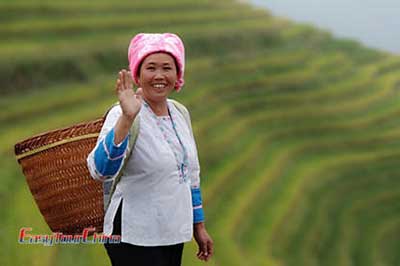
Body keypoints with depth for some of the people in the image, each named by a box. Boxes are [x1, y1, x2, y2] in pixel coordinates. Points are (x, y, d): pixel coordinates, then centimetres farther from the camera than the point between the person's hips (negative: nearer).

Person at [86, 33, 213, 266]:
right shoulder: (123, 116, -15)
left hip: (174, 234, 7)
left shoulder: (180, 112, 6)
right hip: (135, 239, -7)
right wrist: (127, 118, -41)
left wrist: (199, 225, 18)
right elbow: (101, 171, -31)